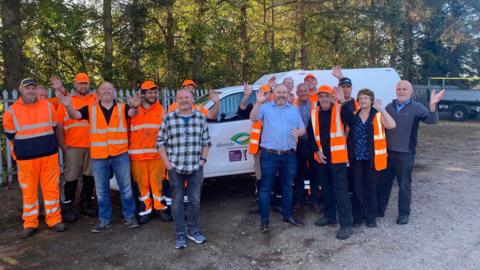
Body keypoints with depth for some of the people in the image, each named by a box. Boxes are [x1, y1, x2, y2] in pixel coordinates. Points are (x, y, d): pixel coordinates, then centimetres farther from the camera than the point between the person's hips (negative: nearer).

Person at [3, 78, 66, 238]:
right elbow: (11, 136, 7)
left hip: (50, 156, 1)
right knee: (29, 191, 5)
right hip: (26, 159, -1)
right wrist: (21, 153, 12)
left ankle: (54, 220, 16)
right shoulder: (11, 111, -1)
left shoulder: (48, 106, 4)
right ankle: (30, 224, 17)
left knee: (51, 188, 5)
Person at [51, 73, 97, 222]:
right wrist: (62, 145, -4)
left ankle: (86, 204, 25)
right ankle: (67, 207, 14)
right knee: (71, 178, 3)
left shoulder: (96, 99, 8)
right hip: (72, 147, -2)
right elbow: (59, 125, 2)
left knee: (90, 177, 11)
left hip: (92, 147, 2)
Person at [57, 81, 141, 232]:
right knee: (101, 190, 12)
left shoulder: (122, 108, 3)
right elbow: (74, 115, -8)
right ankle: (104, 220, 25)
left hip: (120, 155, -1)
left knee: (126, 187, 8)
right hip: (99, 157, 1)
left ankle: (129, 216, 23)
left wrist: (134, 106, -41)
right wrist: (68, 106, -31)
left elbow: (132, 113, -16)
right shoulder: (91, 109, 4)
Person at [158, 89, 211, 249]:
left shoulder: (201, 118, 4)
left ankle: (193, 231, 27)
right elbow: (161, 142, 1)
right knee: (177, 201, 6)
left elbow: (206, 141, 10)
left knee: (195, 200, 10)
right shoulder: (168, 118, -1)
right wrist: (167, 163, -4)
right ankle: (180, 235, 19)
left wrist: (203, 159, 1)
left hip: (196, 168, 2)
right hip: (175, 168, -1)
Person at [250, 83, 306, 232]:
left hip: (289, 155, 4)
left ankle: (287, 215, 28)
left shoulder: (294, 110, 15)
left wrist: (298, 132, -8)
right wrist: (258, 102, -25)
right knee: (266, 187, 1)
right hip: (269, 155, -4)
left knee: (287, 187, 14)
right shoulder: (265, 107, 3)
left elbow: (303, 129, 15)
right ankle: (264, 219, 10)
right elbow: (253, 118, -13)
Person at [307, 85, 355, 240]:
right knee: (326, 188, 16)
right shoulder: (314, 113, 6)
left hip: (337, 156, -5)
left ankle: (346, 224, -2)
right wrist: (317, 150, 0)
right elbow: (310, 134, 11)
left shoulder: (340, 110, -8)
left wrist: (343, 102, -32)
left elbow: (352, 122, -27)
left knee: (340, 189, -7)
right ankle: (330, 216, 32)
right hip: (321, 157, 5)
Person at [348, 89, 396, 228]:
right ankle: (357, 217, 17)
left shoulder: (378, 115, -2)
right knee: (357, 188, 5)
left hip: (373, 158, -2)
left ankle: (370, 217, 20)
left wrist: (381, 109, -22)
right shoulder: (353, 116, 8)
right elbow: (348, 135, 14)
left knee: (371, 188, 7)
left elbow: (392, 125, -20)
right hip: (357, 158, 2)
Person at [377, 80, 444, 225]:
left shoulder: (417, 108, -5)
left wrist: (432, 105, -39)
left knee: (404, 185, 6)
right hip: (387, 152, 4)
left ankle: (404, 213, 20)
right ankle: (379, 209, 26)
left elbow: (431, 120, -20)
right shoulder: (389, 107, 8)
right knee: (383, 183, 12)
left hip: (405, 154, -4)